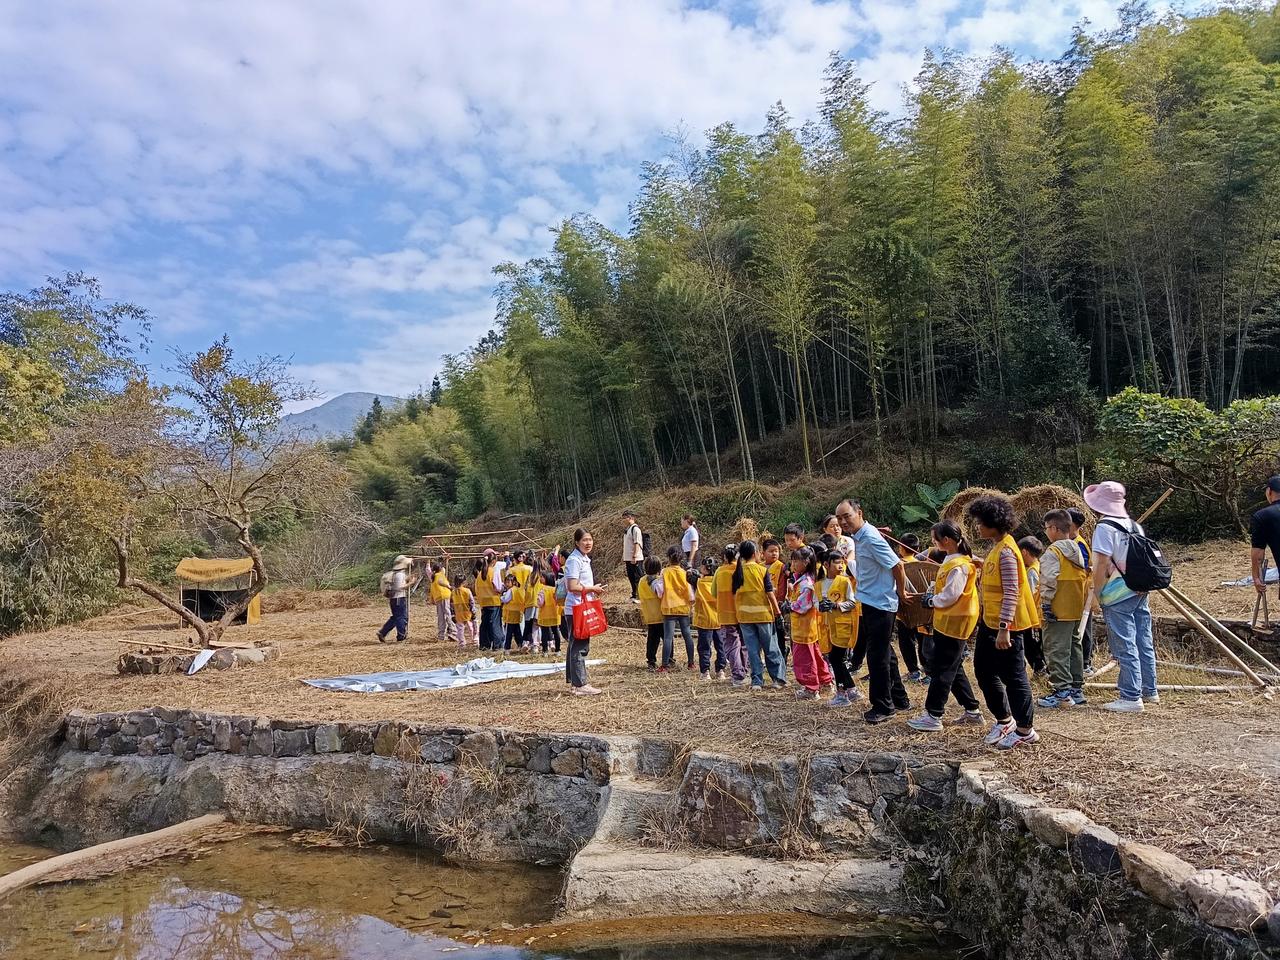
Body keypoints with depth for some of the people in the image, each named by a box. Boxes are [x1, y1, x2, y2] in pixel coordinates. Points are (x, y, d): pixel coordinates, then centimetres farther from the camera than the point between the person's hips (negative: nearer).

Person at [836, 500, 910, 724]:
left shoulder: (871, 538, -21)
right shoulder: (858, 536, 8)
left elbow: (897, 565, -22)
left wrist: (901, 592, -10)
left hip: (880, 605, -10)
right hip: (869, 603, 10)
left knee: (878, 657, -2)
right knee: (885, 653, 18)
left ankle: (883, 707, 9)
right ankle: (899, 699, 30)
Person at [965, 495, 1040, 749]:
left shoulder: (1006, 551, -18)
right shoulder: (996, 548, 11)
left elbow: (1011, 593, -22)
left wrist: (1004, 629, -24)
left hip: (1006, 625, -10)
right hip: (990, 622, 10)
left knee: (1013, 676, 1)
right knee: (984, 671, 16)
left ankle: (1026, 730, 13)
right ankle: (1004, 720, 30)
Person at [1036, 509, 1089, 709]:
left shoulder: (1053, 552, -15)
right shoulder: (1077, 550, 11)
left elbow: (1049, 581, -20)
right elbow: (1083, 577, 17)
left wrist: (1046, 603, -14)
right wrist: (1081, 604, 22)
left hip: (1057, 611, -9)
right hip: (1076, 610, 9)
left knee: (1057, 650, -5)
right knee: (1074, 647, 16)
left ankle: (1062, 693, -7)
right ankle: (1077, 690, 22)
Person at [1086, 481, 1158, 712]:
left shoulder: (1104, 527, -14)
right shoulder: (1134, 525, 10)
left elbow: (1101, 564, -18)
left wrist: (1097, 594, -8)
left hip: (1118, 596, -8)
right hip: (1140, 591, 8)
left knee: (1125, 647, -4)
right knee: (1144, 642, 15)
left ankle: (1131, 697, -1)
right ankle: (1149, 690, 25)